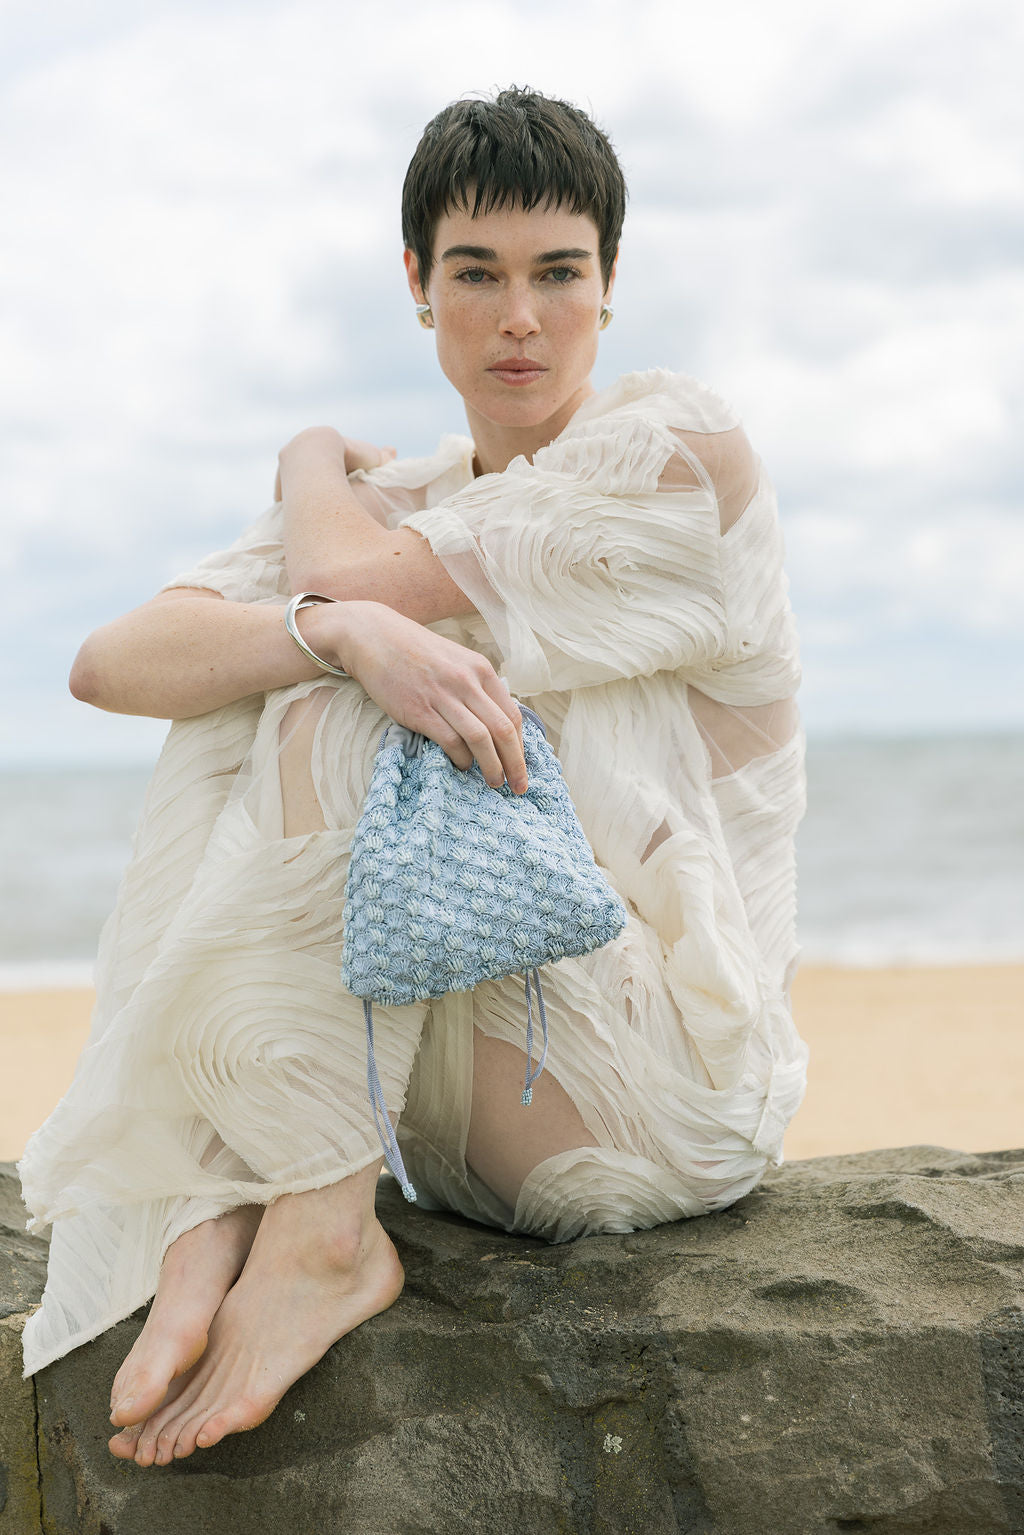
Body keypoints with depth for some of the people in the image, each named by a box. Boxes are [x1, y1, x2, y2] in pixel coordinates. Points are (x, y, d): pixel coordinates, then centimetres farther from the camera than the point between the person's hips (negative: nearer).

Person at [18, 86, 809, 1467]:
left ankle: (324, 1230, -21)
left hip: (669, 1088, -6)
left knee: (324, 718, -21)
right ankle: (211, 1226, -20)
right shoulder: (397, 499, 10)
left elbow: (364, 570, -18)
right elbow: (112, 663, -9)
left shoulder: (685, 446, -6)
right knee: (235, 727, -11)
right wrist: (349, 629, -30)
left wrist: (318, 460, 6)